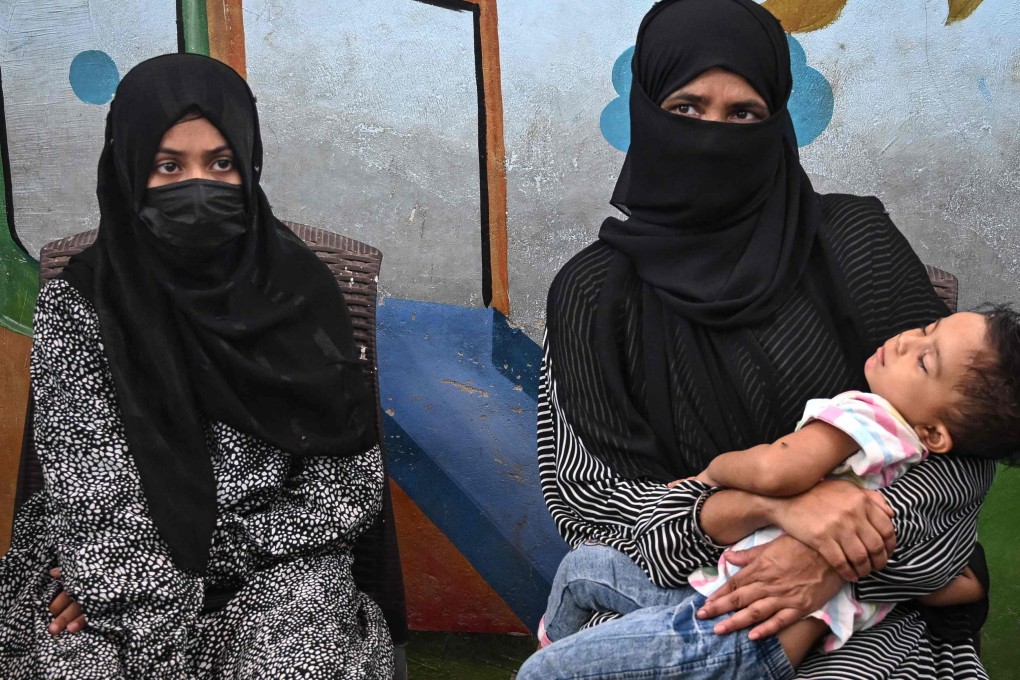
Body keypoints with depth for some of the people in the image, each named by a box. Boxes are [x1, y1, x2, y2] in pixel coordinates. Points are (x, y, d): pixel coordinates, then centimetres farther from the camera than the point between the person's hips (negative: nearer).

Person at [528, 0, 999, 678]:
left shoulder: (856, 240, -1)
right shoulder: (595, 291, 0)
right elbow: (580, 495, -6)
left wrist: (840, 560, -19)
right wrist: (770, 502, -21)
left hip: (865, 599, -1)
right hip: (674, 596, 2)